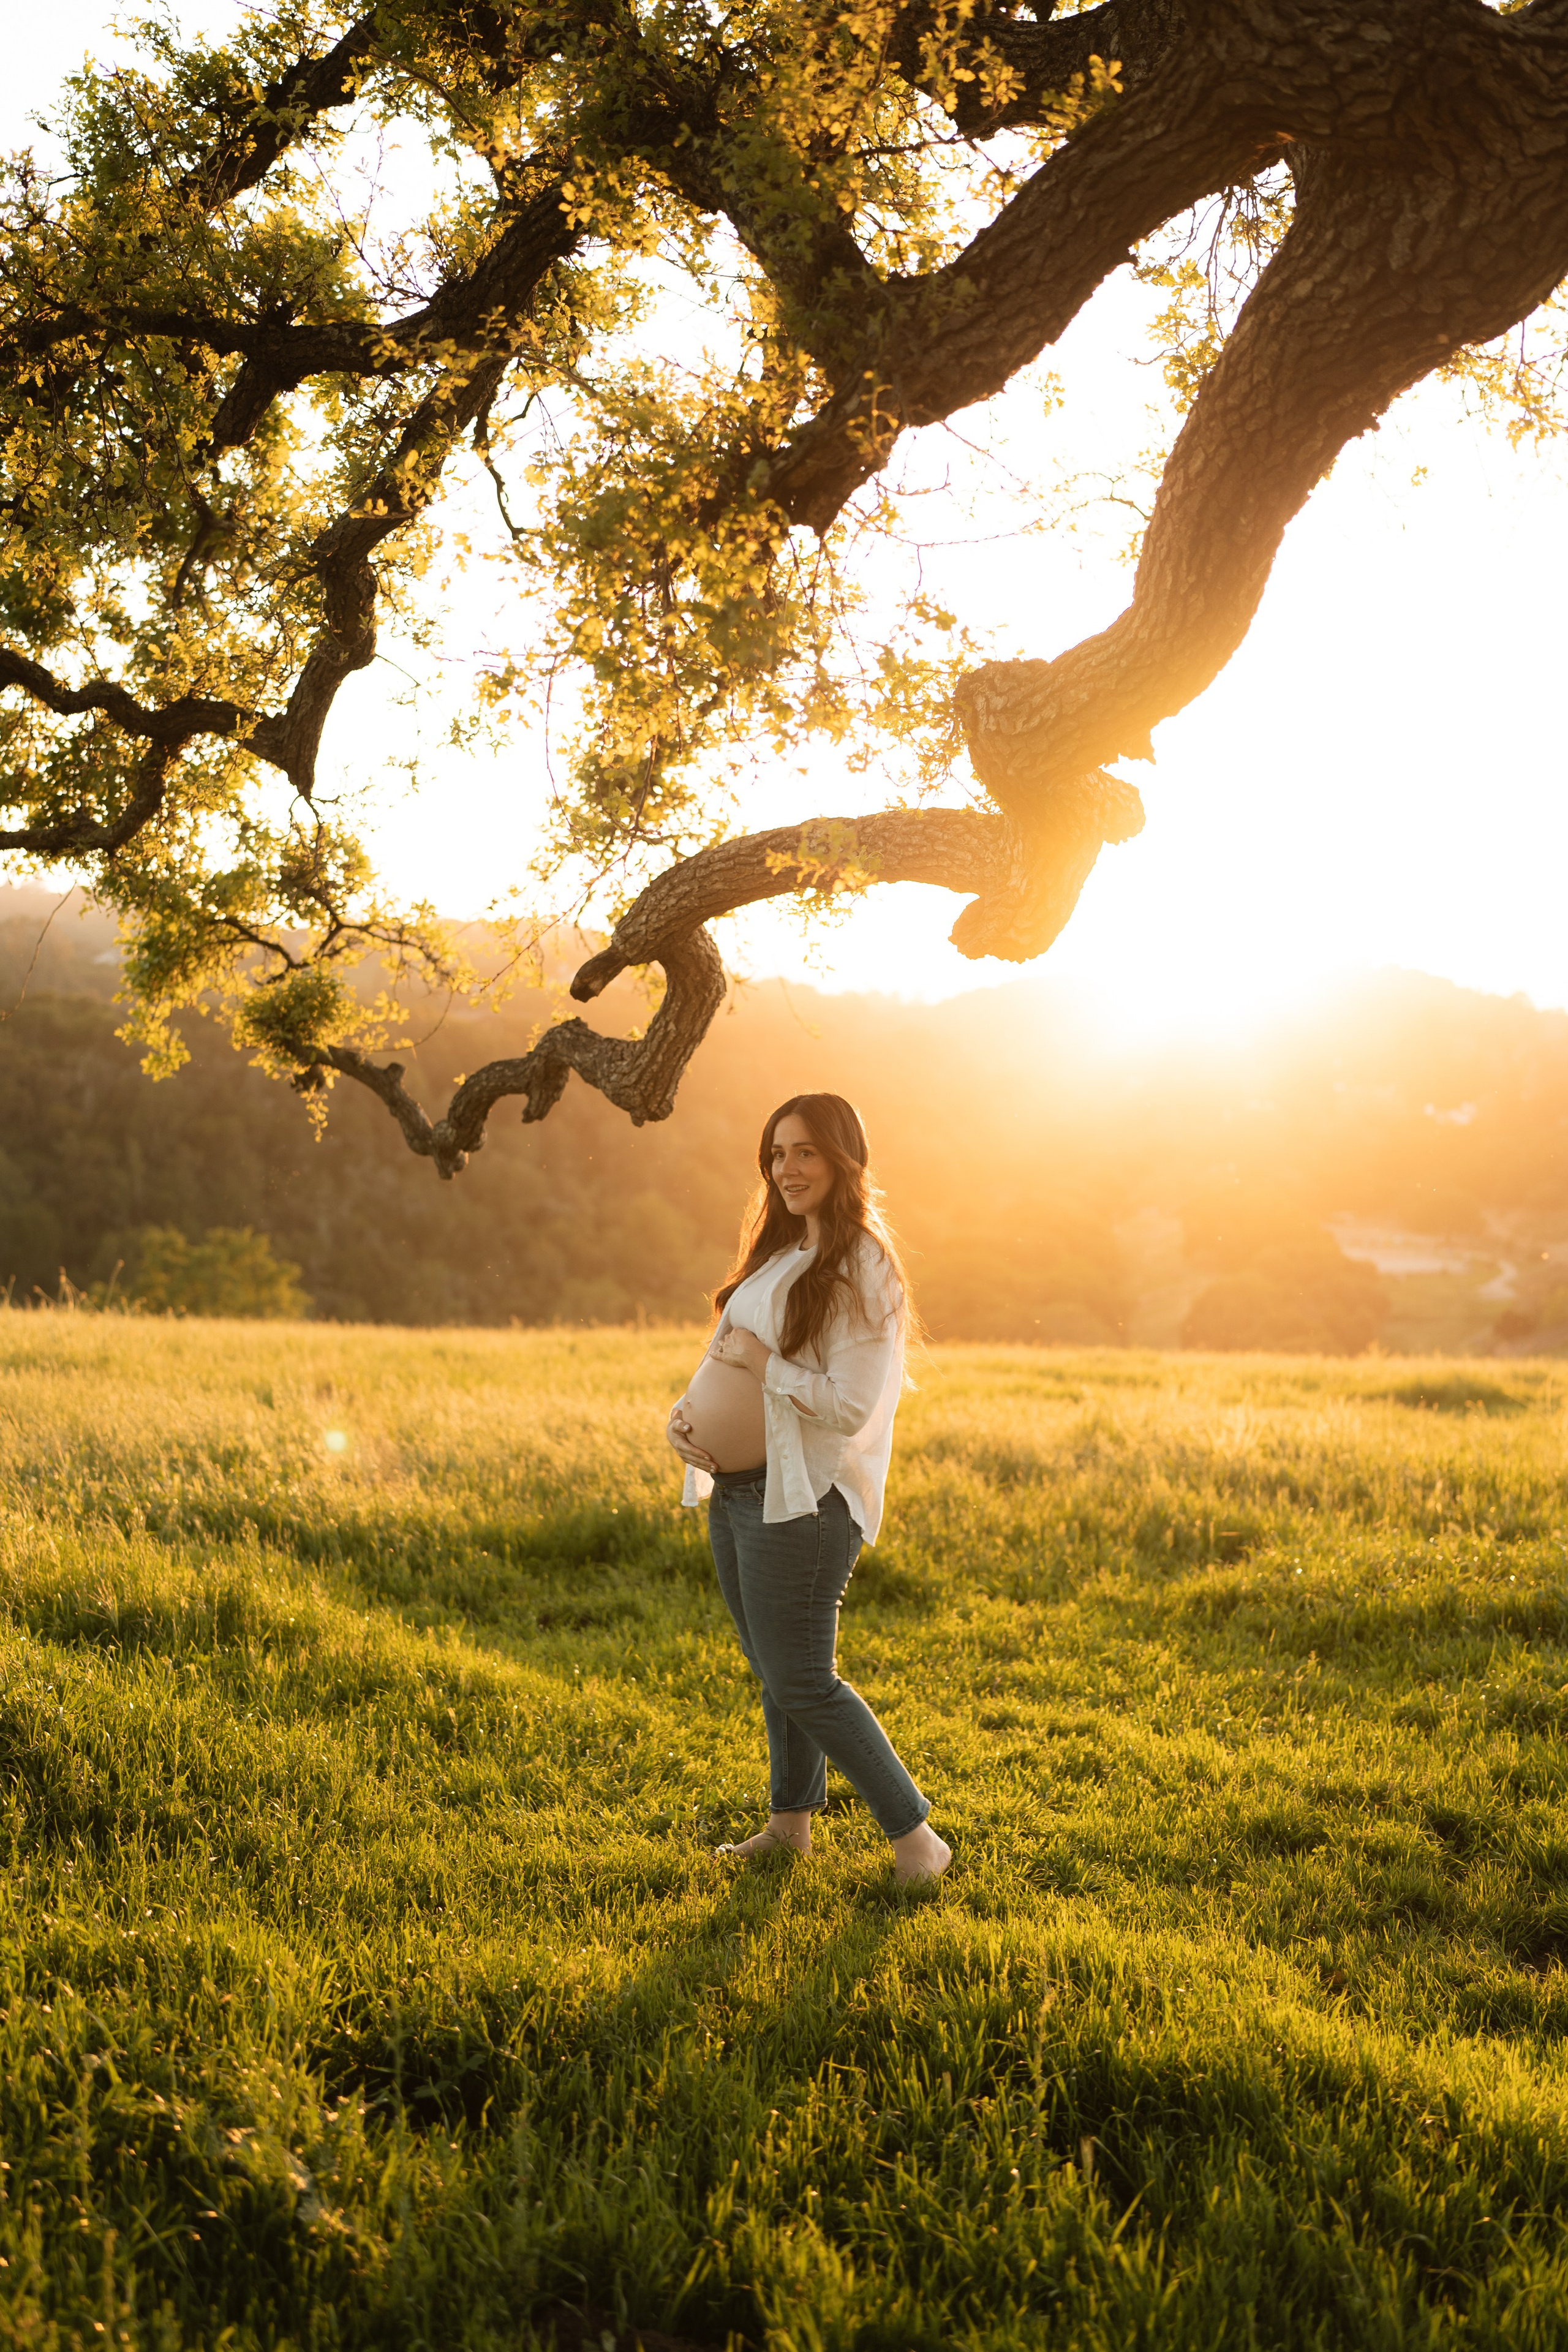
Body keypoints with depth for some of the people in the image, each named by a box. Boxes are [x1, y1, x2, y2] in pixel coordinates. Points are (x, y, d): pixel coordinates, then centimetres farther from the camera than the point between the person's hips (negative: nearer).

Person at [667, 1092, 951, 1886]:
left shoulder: (862, 1270, -14)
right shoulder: (780, 1254, 14)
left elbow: (850, 1407, -21)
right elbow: (727, 1360, 18)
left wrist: (761, 1360, -17)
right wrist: (686, 1414, 0)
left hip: (803, 1501, -8)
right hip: (736, 1492, 8)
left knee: (802, 1684, -5)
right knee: (773, 1672, 18)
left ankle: (915, 1838, 5)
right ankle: (791, 1822, 32)